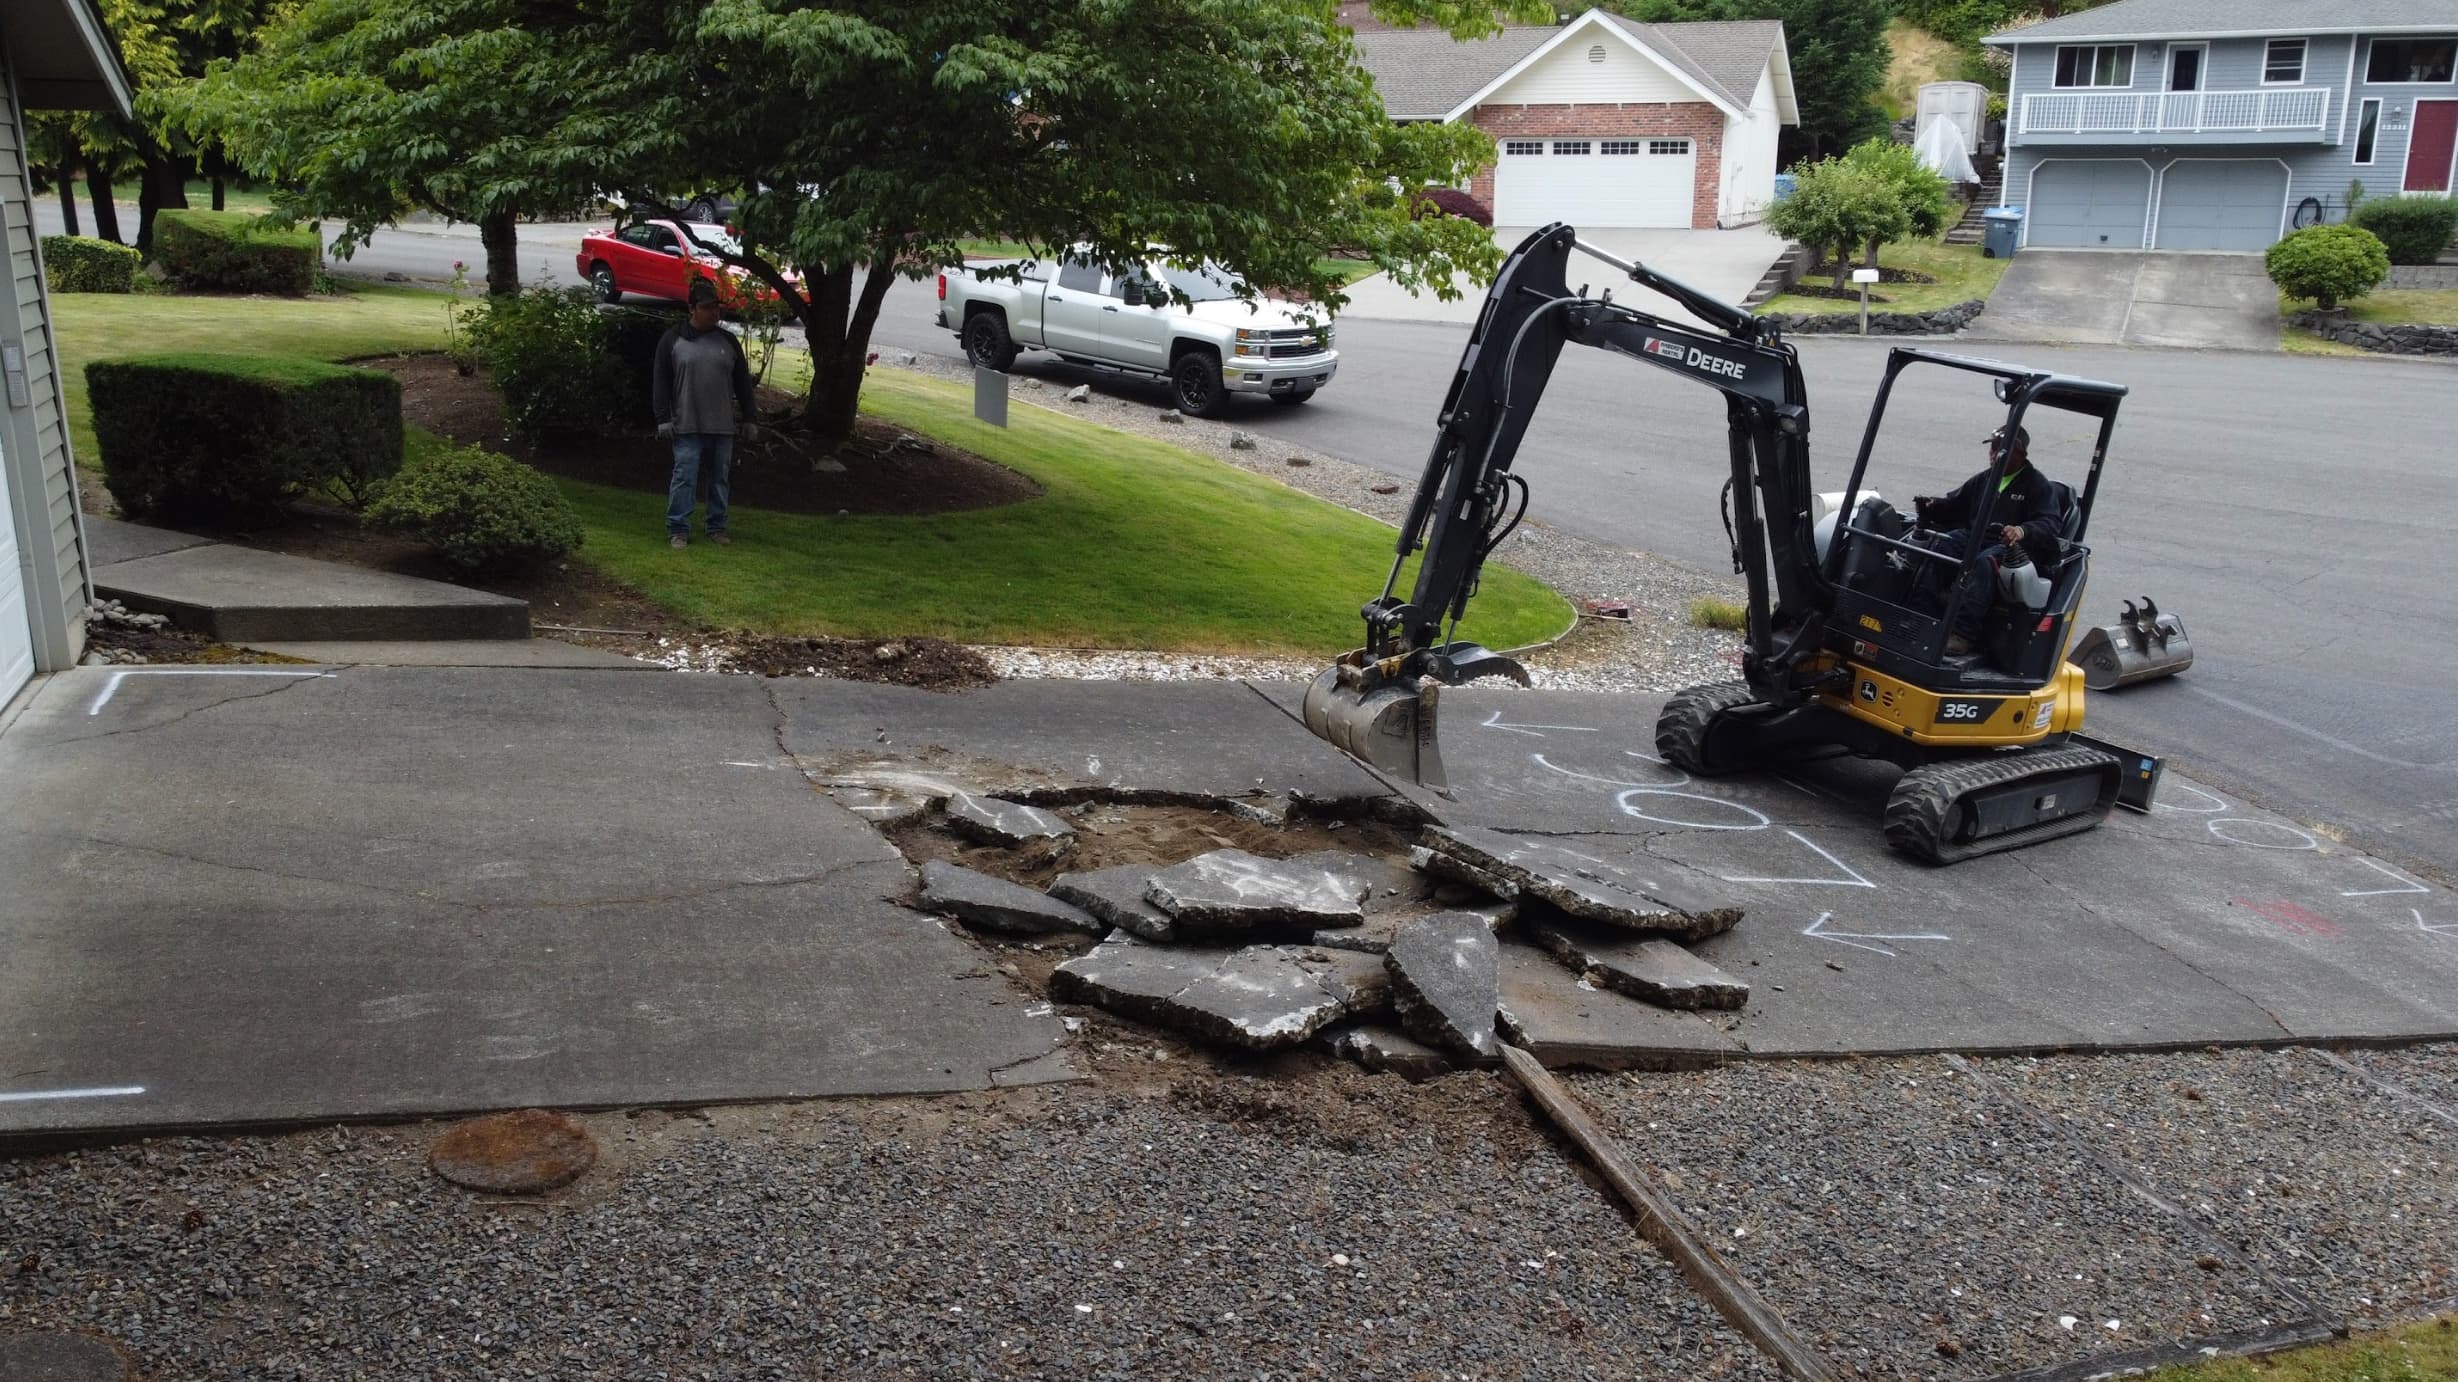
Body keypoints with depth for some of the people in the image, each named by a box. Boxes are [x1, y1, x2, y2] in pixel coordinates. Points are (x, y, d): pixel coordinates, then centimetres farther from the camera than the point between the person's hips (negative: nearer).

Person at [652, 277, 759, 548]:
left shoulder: (728, 340, 10)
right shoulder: (673, 340, 1)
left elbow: (743, 383, 13)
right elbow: (660, 383, 0)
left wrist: (749, 419, 9)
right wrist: (663, 419, -7)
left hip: (723, 426, 3)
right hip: (687, 426, -3)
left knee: (721, 478, 8)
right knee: (684, 477, -5)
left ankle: (717, 528, 18)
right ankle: (678, 529, 0)